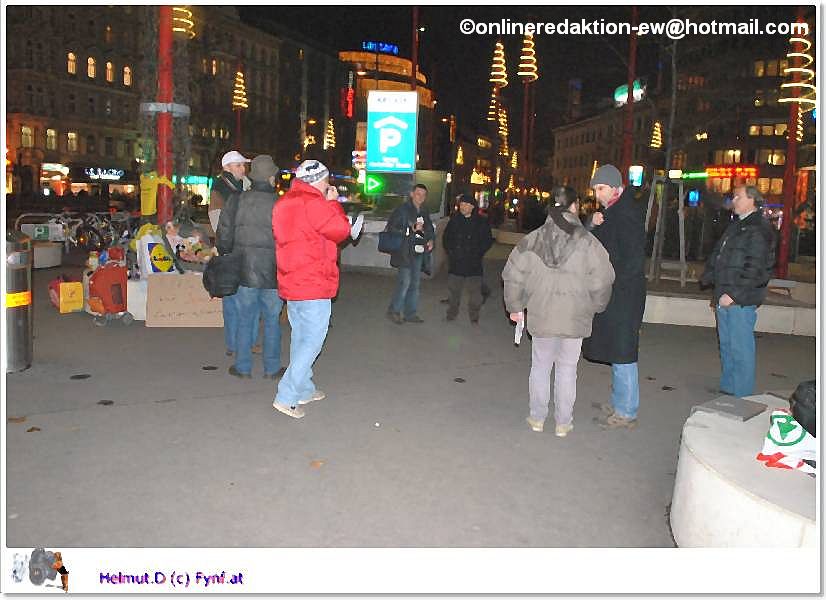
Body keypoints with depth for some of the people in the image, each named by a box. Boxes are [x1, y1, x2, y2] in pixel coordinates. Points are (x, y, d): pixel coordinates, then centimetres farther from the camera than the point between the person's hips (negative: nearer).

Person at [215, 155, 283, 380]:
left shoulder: (237, 201, -2)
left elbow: (224, 235, 1)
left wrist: (226, 256, 17)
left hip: (243, 271, 2)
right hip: (273, 273, -1)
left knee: (245, 319, 12)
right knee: (272, 320, 10)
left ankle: (243, 368, 19)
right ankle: (272, 368, 17)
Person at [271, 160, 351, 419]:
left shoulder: (284, 203, 13)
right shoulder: (313, 203, -16)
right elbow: (341, 231, -10)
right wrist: (333, 203, 2)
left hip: (291, 283, 9)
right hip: (313, 285, -9)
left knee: (300, 336, 18)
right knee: (312, 341, -3)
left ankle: (304, 390, 29)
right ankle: (286, 397, -4)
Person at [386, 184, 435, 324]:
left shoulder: (424, 213, 16)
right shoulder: (402, 210, -5)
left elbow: (430, 229, 28)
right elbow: (391, 228, -12)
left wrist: (430, 240, 6)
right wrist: (411, 229, -17)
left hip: (419, 252, 7)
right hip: (405, 252, -7)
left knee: (415, 283, 10)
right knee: (405, 281, -13)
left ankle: (410, 313, 19)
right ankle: (394, 311, 1)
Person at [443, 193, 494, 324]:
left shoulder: (481, 222, -1)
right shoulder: (454, 220, 6)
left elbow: (488, 241, 3)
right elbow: (446, 237, 15)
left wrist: (477, 253, -6)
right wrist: (450, 251, 4)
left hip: (474, 264, -2)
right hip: (456, 262, 2)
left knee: (475, 291, -1)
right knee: (454, 289, 10)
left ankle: (474, 317, 11)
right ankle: (452, 313, 24)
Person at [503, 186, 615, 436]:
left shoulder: (532, 240, -3)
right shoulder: (587, 242, -10)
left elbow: (513, 275, 1)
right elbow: (601, 282, -9)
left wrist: (515, 307, 12)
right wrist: (595, 308, 9)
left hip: (541, 315, 1)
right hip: (575, 317, -1)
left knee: (540, 366, 15)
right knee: (567, 368, 12)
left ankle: (537, 418, 24)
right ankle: (563, 422, 20)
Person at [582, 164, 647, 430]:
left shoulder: (627, 212, -16)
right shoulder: (612, 211, 13)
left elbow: (635, 261, -21)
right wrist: (593, 224, -2)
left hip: (623, 295, -9)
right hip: (613, 295, 10)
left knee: (622, 353, -3)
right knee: (616, 350, 17)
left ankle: (626, 413, 7)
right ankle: (619, 402, 29)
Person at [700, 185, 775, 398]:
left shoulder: (759, 230, -13)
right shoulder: (735, 226, 17)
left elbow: (755, 268, -19)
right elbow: (717, 254, 24)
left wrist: (734, 293, -21)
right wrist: (708, 276, 13)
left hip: (742, 300, -9)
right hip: (725, 297, 9)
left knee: (741, 348, -4)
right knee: (726, 344, 17)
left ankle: (743, 394, 4)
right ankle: (727, 387, 29)